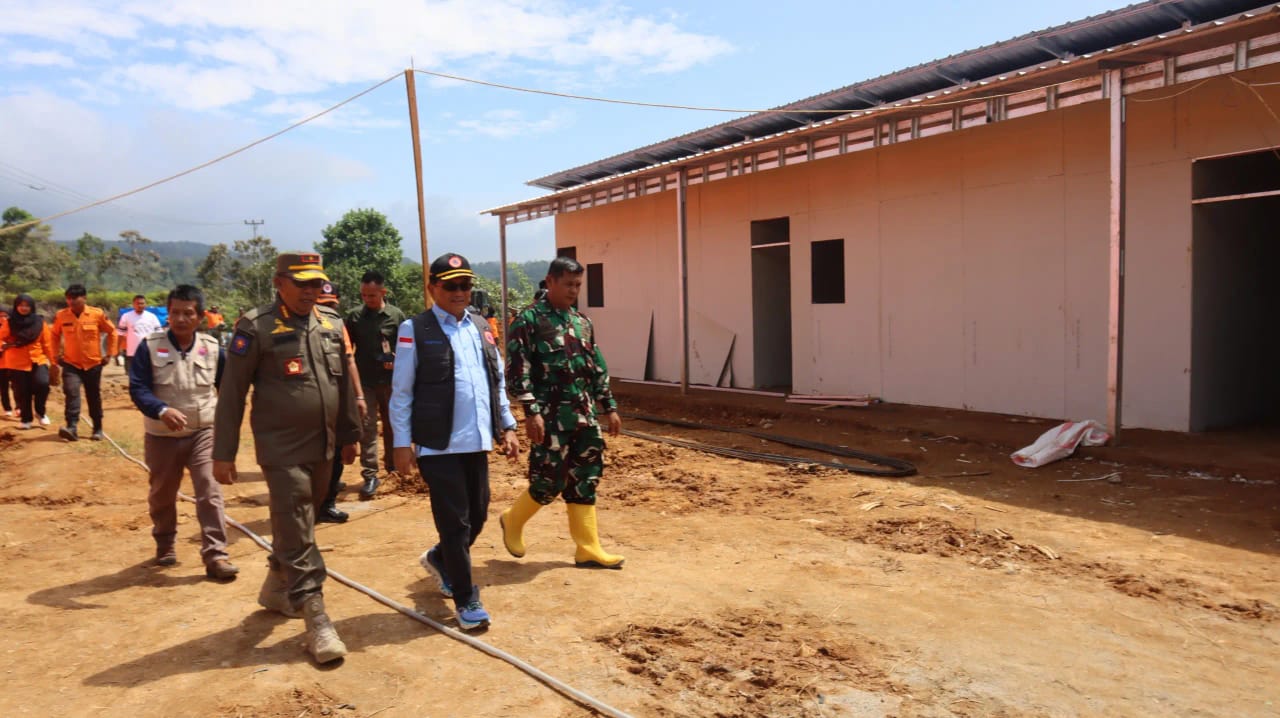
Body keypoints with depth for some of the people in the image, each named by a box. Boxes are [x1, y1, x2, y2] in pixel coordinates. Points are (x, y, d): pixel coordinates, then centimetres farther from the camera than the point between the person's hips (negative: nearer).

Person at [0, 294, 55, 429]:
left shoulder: (39, 322, 1)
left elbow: (47, 342, 6)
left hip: (38, 360, 0)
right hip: (17, 363, 0)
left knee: (42, 384, -21)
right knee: (22, 392, 5)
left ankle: (40, 411, 3)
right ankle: (26, 419, 21)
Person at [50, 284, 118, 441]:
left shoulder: (97, 314, -9)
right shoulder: (60, 315, -4)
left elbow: (112, 332, 2)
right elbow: (55, 334, 13)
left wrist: (109, 354, 0)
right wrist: (57, 354, 8)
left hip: (93, 363, 0)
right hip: (71, 363, 0)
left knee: (94, 397, 10)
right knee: (71, 393, -18)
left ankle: (98, 429, 21)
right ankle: (72, 428, -23)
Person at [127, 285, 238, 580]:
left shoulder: (212, 348, -1)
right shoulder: (149, 346, -8)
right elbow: (137, 388, -14)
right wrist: (162, 411, -30)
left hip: (204, 433, 0)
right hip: (162, 437, 0)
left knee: (210, 492, -10)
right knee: (162, 495, 17)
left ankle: (215, 555, -8)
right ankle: (165, 544, 39)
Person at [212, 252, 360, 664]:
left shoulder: (332, 324, 8)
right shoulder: (256, 328, -9)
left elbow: (345, 383, 15)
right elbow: (232, 393, -7)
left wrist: (349, 436, 16)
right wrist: (224, 453, -7)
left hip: (322, 448, 6)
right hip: (282, 450, -6)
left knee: (296, 526, 19)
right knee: (296, 535, -3)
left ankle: (275, 590, 41)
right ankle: (317, 623, 3)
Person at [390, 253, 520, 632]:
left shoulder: (481, 326, 11)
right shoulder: (414, 330, -5)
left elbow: (498, 380, 16)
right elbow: (401, 392, -5)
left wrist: (507, 426, 12)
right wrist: (402, 444, -8)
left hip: (477, 441, 6)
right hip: (439, 444, -6)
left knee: (477, 515, 15)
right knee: (455, 522, 0)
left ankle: (439, 559, 44)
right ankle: (466, 600, 16)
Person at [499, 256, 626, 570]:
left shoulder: (582, 323, 13)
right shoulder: (528, 320, -7)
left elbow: (598, 369, 17)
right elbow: (517, 370, -13)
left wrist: (610, 407, 13)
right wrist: (532, 411, -20)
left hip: (584, 415, 6)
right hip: (551, 416, -6)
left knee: (584, 481, 8)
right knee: (550, 480, -2)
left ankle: (588, 549, 16)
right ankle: (513, 520, 25)